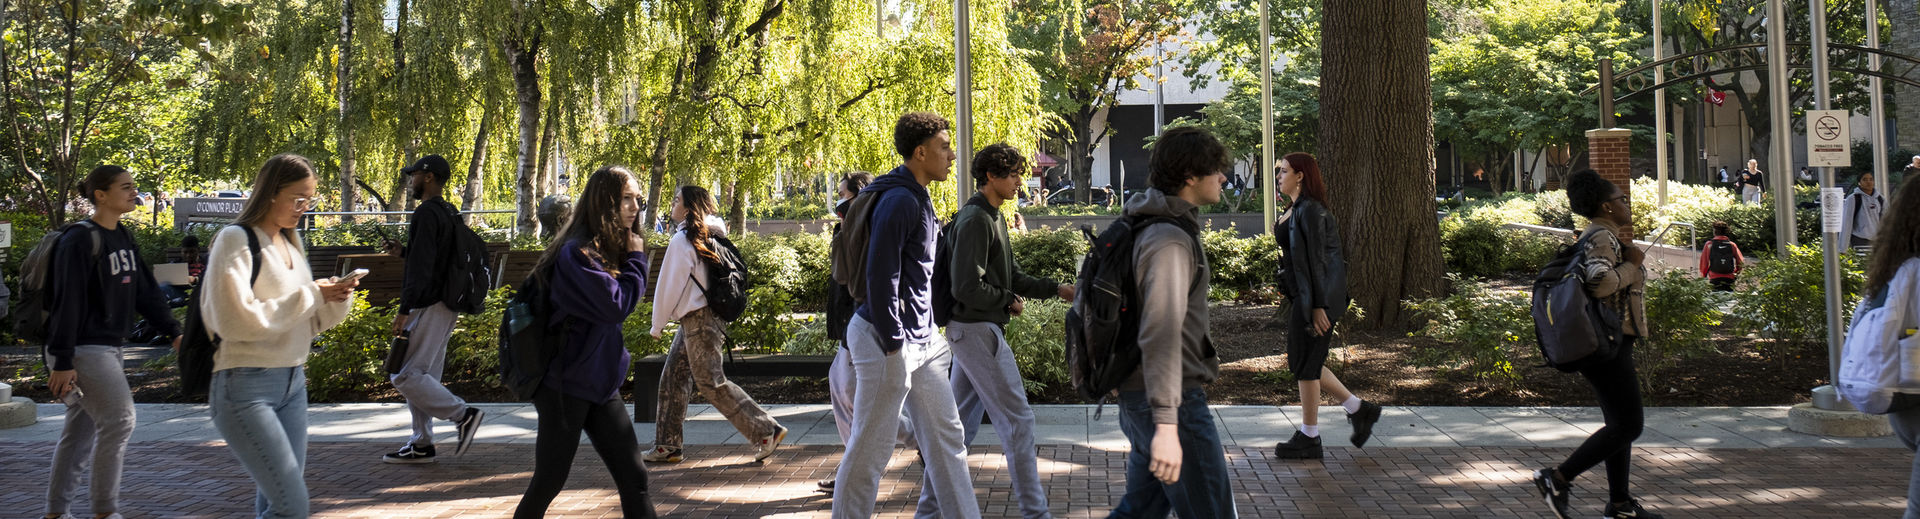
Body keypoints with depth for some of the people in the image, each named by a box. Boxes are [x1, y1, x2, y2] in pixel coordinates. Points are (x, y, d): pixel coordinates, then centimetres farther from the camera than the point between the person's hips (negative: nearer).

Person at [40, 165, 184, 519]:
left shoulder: (123, 238, 11)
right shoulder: (80, 240, -14)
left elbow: (146, 291, 12)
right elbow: (66, 303, -18)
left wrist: (174, 331, 3)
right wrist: (62, 362, -20)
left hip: (110, 348, 9)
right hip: (84, 350, -9)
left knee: (81, 431, 12)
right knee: (119, 420, -12)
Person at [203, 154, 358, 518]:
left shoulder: (291, 244, 15)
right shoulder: (236, 240, -9)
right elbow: (237, 320, -19)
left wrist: (335, 299, -2)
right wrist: (310, 295, -14)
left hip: (292, 382, 8)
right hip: (246, 386, -8)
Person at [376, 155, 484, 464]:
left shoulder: (426, 213, -14)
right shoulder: (449, 214, 16)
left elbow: (421, 267, -21)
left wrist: (404, 310, -20)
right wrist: (403, 252, 18)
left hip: (429, 307, -10)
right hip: (445, 306, 10)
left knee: (404, 375, -8)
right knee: (423, 375, 12)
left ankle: (463, 415, -7)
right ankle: (421, 445, 15)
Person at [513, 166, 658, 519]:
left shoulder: (612, 249, 8)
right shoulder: (577, 252, -18)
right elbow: (616, 306, -21)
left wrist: (633, 257, -1)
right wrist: (636, 259, -11)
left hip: (601, 384, 8)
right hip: (566, 385, -8)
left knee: (633, 477, 3)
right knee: (548, 482, 3)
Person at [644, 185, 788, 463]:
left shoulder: (682, 240, -14)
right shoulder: (708, 237, 11)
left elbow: (669, 285, -10)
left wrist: (658, 324, -1)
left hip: (698, 319, -10)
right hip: (695, 320, 10)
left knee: (712, 383, -6)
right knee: (672, 378, 14)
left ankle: (766, 430, -6)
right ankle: (667, 446, 19)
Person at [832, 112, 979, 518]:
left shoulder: (918, 199, 14)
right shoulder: (899, 201, -17)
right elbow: (880, 278, -22)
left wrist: (928, 332, 18)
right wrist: (893, 347, -20)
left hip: (920, 342, 10)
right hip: (888, 337, -10)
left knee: (946, 436, 11)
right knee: (870, 449, -1)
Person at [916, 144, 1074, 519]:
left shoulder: (993, 218, 15)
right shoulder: (975, 220, -17)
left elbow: (1011, 276, 16)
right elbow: (968, 287, -22)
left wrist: (1055, 289, 6)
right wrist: (1009, 302, -9)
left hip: (974, 331, 10)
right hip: (978, 330, -10)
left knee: (961, 422, 13)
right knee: (1017, 419, -4)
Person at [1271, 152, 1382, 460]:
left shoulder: (1310, 210, -16)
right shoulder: (1296, 209, 15)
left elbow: (1316, 259, -20)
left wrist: (1318, 307, -22)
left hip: (1317, 294, -10)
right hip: (1303, 295, 10)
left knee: (1305, 364, -2)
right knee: (1300, 361, 14)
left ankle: (1308, 438, 9)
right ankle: (1359, 410, 21)